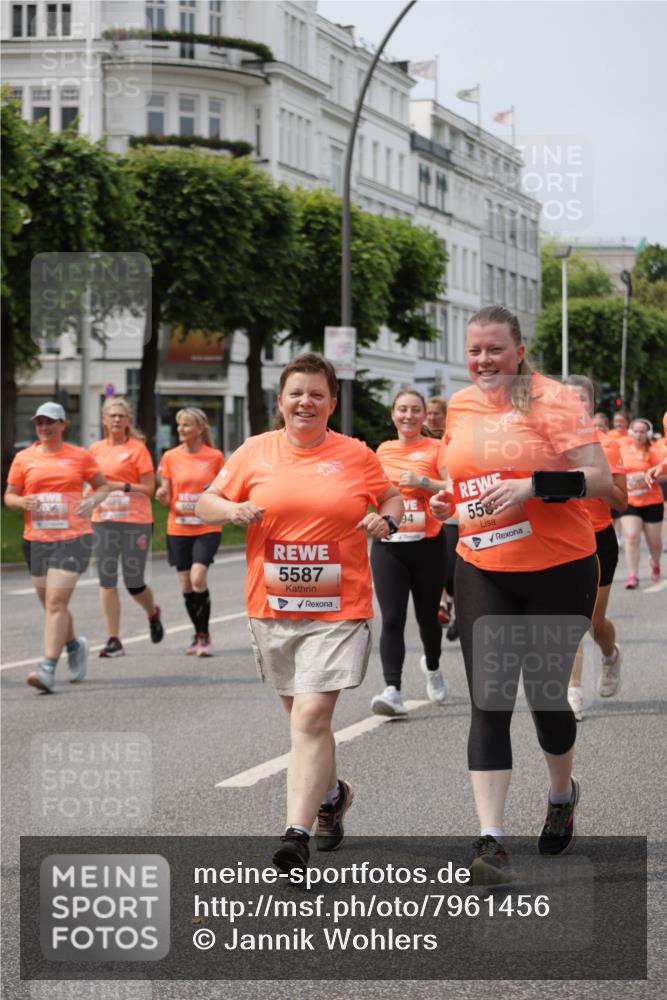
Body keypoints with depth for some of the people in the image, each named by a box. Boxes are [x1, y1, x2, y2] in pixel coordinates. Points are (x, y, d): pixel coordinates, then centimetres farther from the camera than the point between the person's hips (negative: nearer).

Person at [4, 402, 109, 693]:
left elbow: (103, 486, 12)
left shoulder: (80, 456, 3)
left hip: (73, 538, -4)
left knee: (56, 603, -15)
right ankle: (74, 645, 43)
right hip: (36, 540, 4)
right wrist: (22, 501, -12)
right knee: (51, 605, 14)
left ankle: (48, 669, -19)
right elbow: (9, 496, 10)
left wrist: (92, 500, -9)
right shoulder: (24, 458, 7)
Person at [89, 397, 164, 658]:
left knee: (134, 583, 1)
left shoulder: (138, 448, -3)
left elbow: (149, 488, -5)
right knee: (106, 580, -3)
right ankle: (113, 640, 2)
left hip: (135, 521, -4)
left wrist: (121, 486, -16)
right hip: (103, 521, 4)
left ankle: (152, 613, 34)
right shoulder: (95, 450, 9)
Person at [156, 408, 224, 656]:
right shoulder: (170, 457, 4)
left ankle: (205, 635, -5)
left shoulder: (214, 456, -1)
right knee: (186, 585, 5)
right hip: (178, 529, 3)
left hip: (207, 528, -3)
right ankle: (198, 633, 25)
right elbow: (166, 498, 7)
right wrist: (161, 496, -15)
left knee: (198, 578, -19)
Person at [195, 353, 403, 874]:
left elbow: (392, 497, 17)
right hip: (272, 608, 3)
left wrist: (386, 519, -5)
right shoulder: (254, 451, 5)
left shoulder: (356, 455, 2)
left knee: (312, 716, -15)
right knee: (301, 715, 16)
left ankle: (297, 834, -15)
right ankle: (331, 793, 42)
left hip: (337, 610, -3)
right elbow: (207, 501, 11)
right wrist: (233, 510, -10)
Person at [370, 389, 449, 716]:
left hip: (427, 544, -2)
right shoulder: (383, 450, 10)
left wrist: (423, 481, -21)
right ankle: (392, 691, -16)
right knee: (392, 619, -10)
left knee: (426, 616, 12)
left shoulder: (435, 448, -2)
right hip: (387, 545, 2)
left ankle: (432, 667, 41)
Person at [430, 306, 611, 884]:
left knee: (546, 696, 6)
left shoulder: (551, 399, -10)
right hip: (483, 572, 4)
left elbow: (600, 479, -14)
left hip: (558, 571, -4)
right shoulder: (460, 407, 8)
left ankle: (562, 794, 38)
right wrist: (447, 501, 4)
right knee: (488, 702, -5)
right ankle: (491, 841, -6)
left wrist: (532, 485, -26)